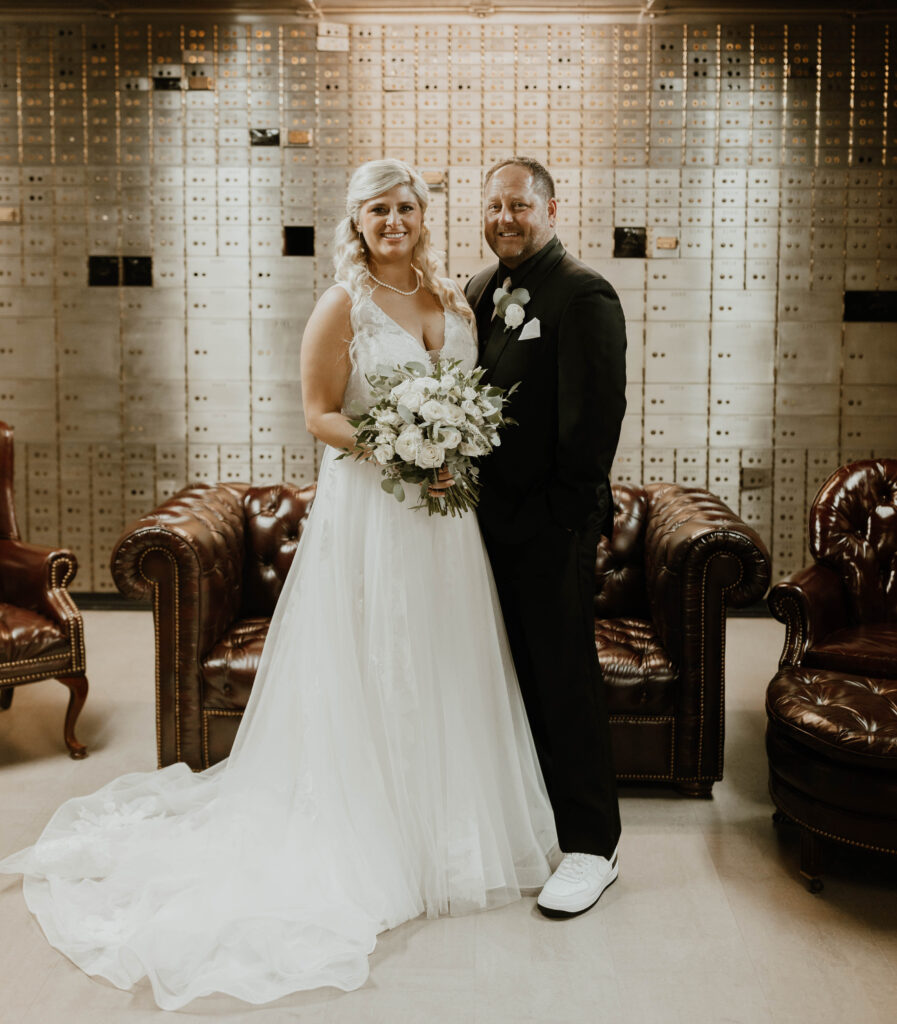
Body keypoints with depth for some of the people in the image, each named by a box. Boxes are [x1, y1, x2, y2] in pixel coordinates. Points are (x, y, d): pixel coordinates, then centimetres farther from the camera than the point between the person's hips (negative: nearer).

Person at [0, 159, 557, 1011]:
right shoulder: (343, 304, -6)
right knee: (372, 673, 2)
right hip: (369, 509, -6)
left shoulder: (453, 300, 11)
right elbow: (319, 414, -9)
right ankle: (378, 844, 18)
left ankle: (450, 832, 30)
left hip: (445, 513, 6)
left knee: (445, 670, 13)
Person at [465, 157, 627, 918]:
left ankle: (591, 848, 11)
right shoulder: (481, 291, 13)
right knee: (516, 674, 15)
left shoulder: (584, 295, -11)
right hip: (492, 515, 7)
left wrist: (574, 512, -15)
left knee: (566, 679, -1)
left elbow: (598, 413, -16)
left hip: (551, 522, -7)